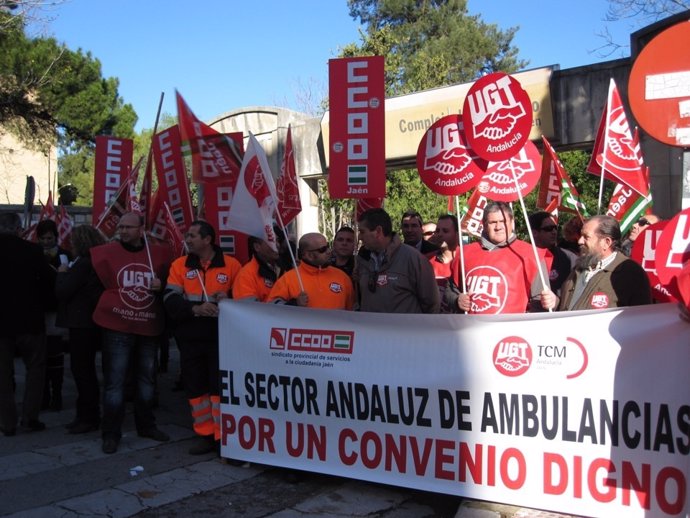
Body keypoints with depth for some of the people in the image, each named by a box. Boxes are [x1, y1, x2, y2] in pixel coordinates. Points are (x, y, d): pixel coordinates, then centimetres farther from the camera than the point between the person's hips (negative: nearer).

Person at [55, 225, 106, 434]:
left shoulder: (83, 264, -18)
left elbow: (62, 292, -17)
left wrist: (62, 273, -2)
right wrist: (67, 274, 13)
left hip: (82, 323, -10)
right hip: (91, 321, 10)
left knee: (81, 370, -3)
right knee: (86, 369, 15)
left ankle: (88, 417, 2)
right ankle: (88, 415, 22)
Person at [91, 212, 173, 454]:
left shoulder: (159, 254, 4)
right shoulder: (104, 253, -2)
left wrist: (161, 286, -4)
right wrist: (111, 306, 2)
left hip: (149, 327, 3)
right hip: (117, 328, -3)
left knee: (147, 379, 15)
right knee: (115, 381, -3)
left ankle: (146, 425, 29)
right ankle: (111, 433, 6)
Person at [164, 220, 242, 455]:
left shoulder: (231, 265, -1)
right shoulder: (179, 265, 5)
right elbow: (171, 300, -5)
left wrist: (228, 298, -15)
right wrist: (195, 308, -21)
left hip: (221, 337, -3)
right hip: (190, 338, 3)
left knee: (220, 386, -2)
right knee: (195, 387, 10)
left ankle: (222, 436, 10)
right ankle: (205, 435, 23)